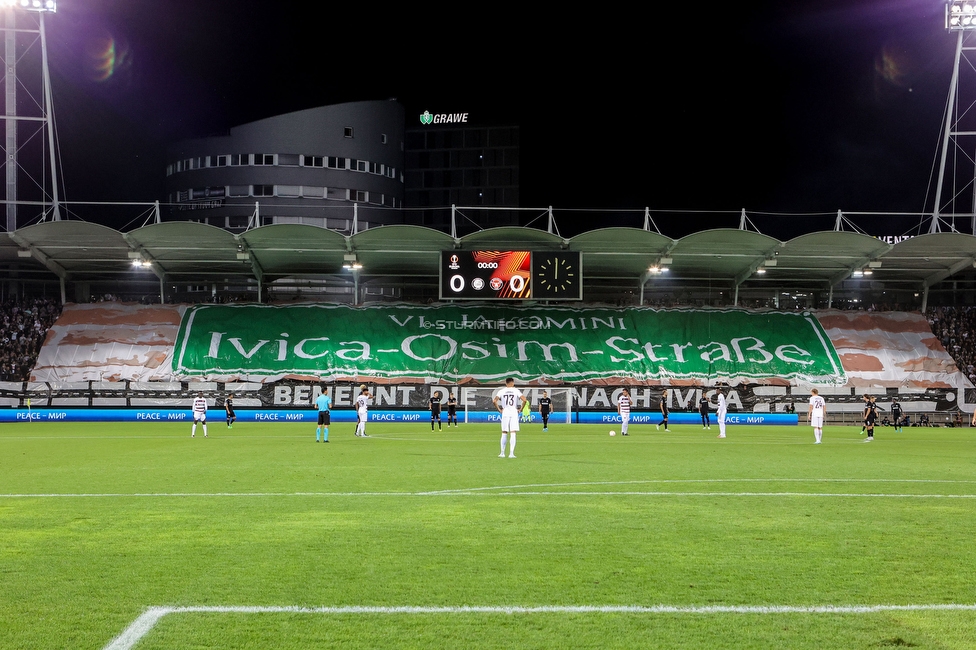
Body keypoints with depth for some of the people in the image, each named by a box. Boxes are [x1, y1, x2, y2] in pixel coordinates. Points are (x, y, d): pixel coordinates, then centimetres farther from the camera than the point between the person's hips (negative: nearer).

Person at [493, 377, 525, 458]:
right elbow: (524, 400, -11)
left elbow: (494, 401, -7)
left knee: (504, 433, 11)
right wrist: (520, 409, 0)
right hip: (514, 412, -1)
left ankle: (502, 453, 13)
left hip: (505, 412, 2)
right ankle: (511, 453, -8)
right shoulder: (516, 391, 1)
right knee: (513, 434, -2)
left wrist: (499, 410, 2)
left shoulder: (502, 391, 4)